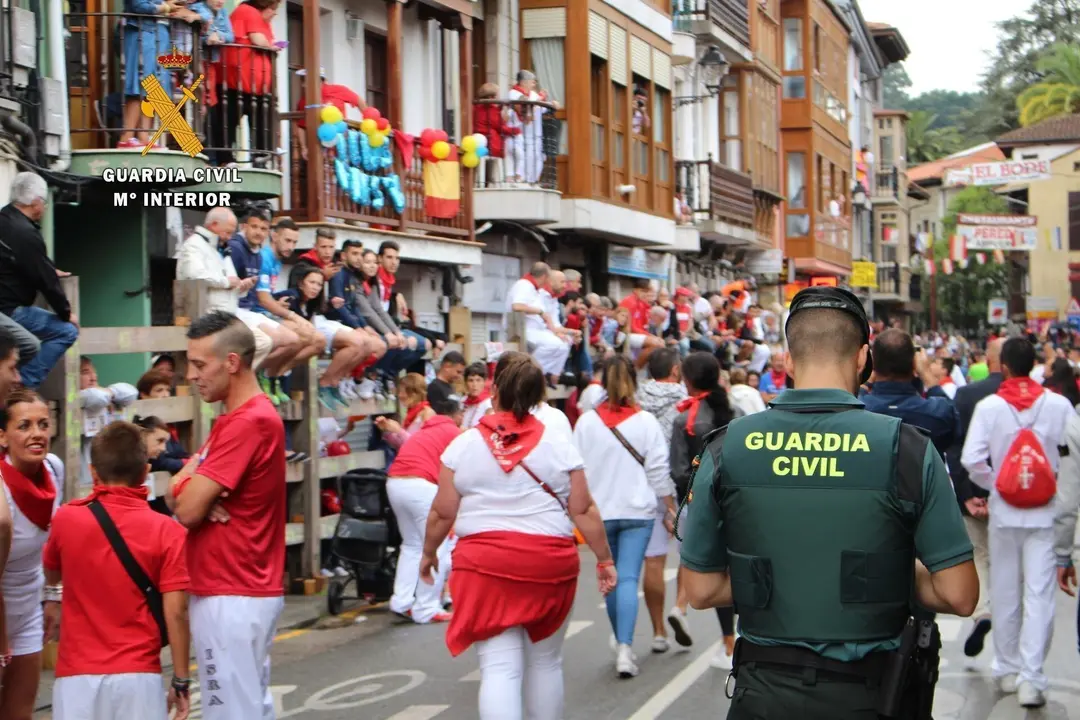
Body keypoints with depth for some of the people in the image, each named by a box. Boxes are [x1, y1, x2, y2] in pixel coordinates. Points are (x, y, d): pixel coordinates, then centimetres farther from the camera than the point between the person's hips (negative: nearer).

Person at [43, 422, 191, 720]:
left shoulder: (66, 519, 0)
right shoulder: (166, 531, -6)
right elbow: (175, 613, -8)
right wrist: (180, 681, 0)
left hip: (77, 675, 1)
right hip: (137, 675, -1)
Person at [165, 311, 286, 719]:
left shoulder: (249, 422, -19)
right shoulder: (235, 419, 15)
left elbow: (188, 509, -21)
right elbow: (176, 493, 10)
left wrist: (187, 487, 2)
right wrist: (190, 489, -12)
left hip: (231, 596, -10)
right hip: (242, 589, 10)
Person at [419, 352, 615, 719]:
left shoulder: (464, 445, 1)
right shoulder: (559, 445, 2)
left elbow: (443, 513, 3)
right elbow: (584, 511, 0)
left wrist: (429, 553, 18)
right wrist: (604, 559, 9)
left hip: (485, 564, -1)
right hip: (550, 564, 1)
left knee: (499, 667, -1)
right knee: (545, 661, 17)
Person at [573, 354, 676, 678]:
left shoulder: (587, 422, -2)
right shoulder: (646, 422, -6)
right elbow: (659, 470, -4)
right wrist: (670, 508, 6)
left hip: (600, 511, 2)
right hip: (637, 510, -2)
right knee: (629, 578, -5)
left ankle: (620, 642, 27)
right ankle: (624, 649, -17)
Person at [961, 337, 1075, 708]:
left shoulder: (989, 406, -7)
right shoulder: (1059, 405, -5)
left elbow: (971, 459, -13)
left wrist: (992, 484, 4)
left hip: (1004, 510, 1)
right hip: (1046, 511, 0)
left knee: (1005, 592, 13)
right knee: (1039, 594, -1)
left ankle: (1008, 669, 24)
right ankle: (1031, 677, -8)